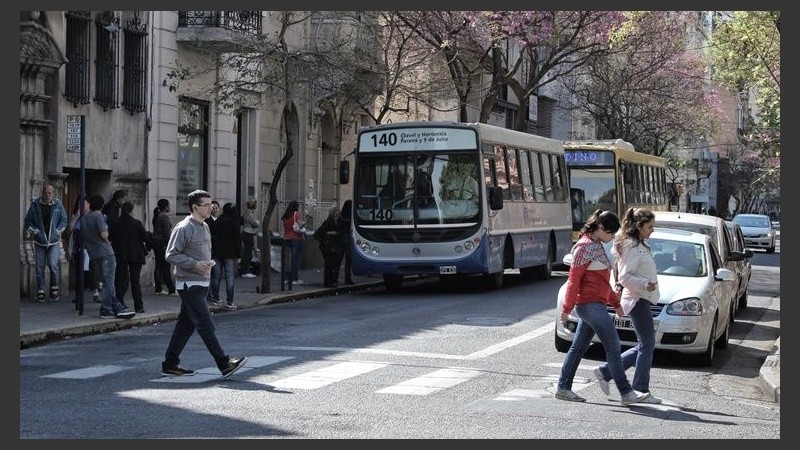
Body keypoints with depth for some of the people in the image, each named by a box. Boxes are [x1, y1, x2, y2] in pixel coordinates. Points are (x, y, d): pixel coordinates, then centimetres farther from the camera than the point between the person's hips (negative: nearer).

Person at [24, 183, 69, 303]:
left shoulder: (58, 205, 1)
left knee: (53, 265, -14)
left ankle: (54, 289, 4)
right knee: (39, 268, 2)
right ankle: (40, 292, 11)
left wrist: (58, 230, -2)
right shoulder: (35, 205, 0)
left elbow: (64, 220, 10)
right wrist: (33, 230, -8)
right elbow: (28, 220, 6)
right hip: (39, 241, 1)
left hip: (54, 241, -1)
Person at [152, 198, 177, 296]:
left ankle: (158, 289, 11)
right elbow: (166, 232, -18)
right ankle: (171, 290, -8)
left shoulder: (156, 216, 14)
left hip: (155, 241, 9)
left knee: (158, 266, 10)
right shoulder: (164, 217, -14)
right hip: (162, 243, -9)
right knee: (166, 267, -8)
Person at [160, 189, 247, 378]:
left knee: (186, 325, 11)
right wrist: (196, 264, -21)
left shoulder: (204, 226, 15)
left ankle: (170, 365, 17)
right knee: (206, 325, -9)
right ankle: (224, 364, -11)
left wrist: (209, 263, 8)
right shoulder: (183, 228, -13)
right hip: (189, 284, -9)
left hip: (202, 283, 9)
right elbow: (171, 255, -15)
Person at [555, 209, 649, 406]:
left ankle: (563, 388, 16)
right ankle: (626, 393, -9)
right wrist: (567, 308, -15)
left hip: (595, 304, 10)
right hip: (590, 303, -10)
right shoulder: (585, 247, -13)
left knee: (579, 346, 11)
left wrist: (616, 303, 26)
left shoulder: (597, 246, 17)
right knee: (613, 345, -9)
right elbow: (574, 278, -14)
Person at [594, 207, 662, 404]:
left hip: (642, 299, 10)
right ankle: (640, 390, -1)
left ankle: (605, 372, 14)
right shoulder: (632, 246, -14)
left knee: (644, 346, 11)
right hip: (637, 299, -10)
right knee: (647, 344, -7)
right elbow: (624, 276, -20)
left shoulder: (640, 245, 17)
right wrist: (645, 284, -30)